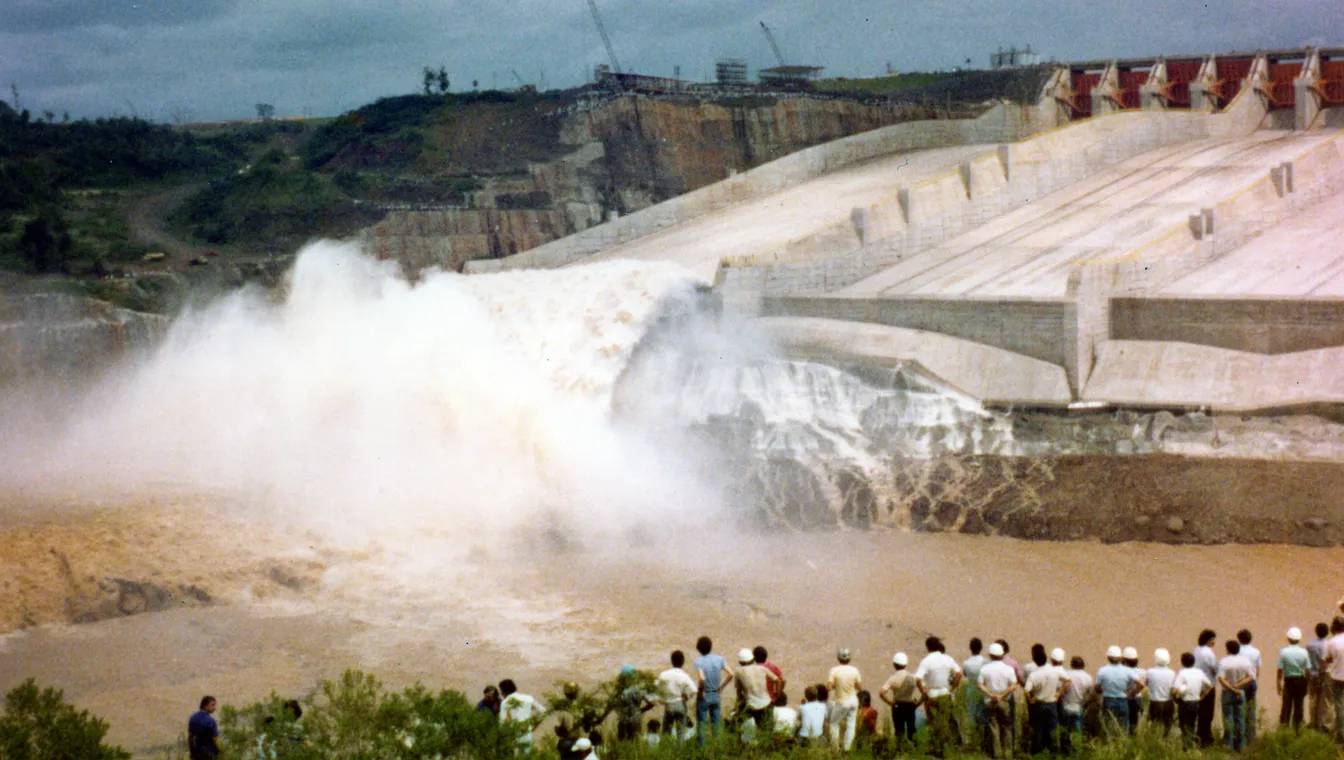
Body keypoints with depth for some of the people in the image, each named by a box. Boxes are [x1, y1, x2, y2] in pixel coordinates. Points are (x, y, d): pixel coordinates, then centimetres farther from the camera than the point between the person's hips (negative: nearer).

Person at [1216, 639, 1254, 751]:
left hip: (1227, 693, -3)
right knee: (1240, 718, 10)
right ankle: (1240, 745, 12)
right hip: (1240, 693, 3)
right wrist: (1238, 686, -11)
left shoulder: (1223, 662, -12)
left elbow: (1221, 679, -19)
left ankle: (1229, 744, 0)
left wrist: (1232, 689, -13)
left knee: (1228, 718, 3)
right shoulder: (1245, 661, -2)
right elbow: (1251, 677, -6)